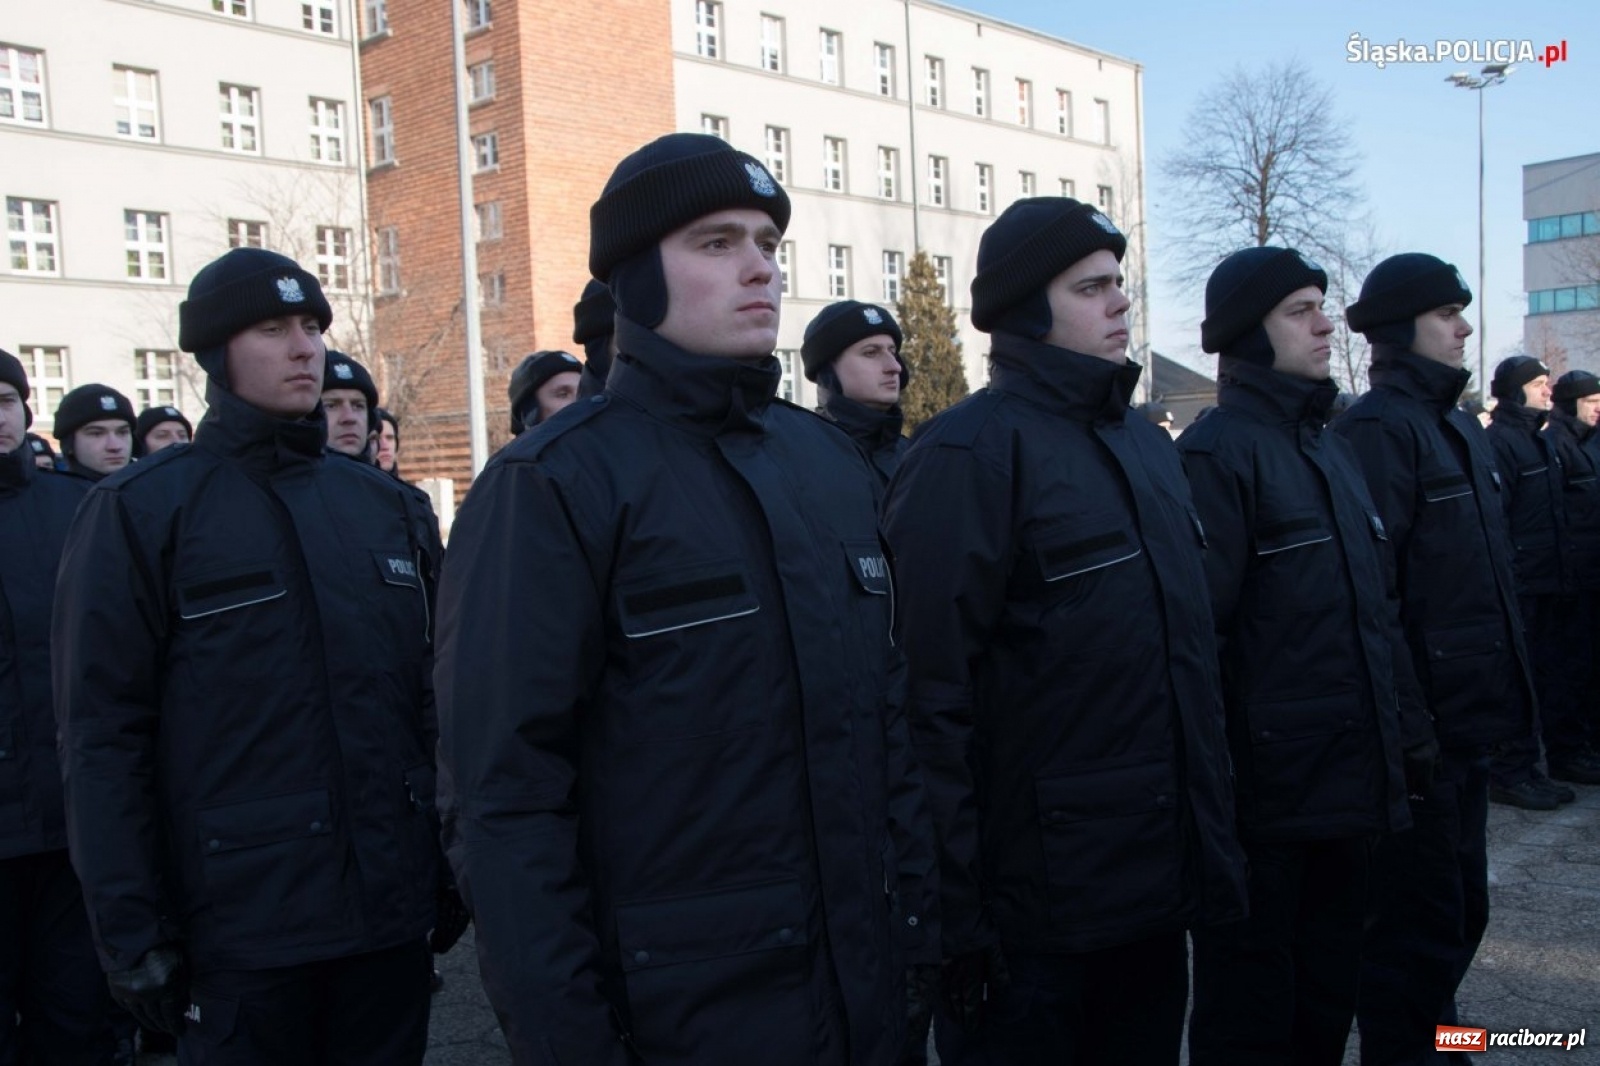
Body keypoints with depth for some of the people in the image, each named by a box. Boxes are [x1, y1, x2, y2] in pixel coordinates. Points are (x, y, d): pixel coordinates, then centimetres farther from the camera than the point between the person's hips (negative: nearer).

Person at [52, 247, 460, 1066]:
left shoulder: (384, 505, 10)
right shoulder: (141, 511, -4)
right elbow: (104, 737, -7)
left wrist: (453, 863, 11)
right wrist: (132, 934, -10)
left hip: (392, 908, 4)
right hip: (240, 929, -4)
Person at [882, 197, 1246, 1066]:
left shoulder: (1147, 446, 12)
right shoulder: (969, 452, -14)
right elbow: (933, 693, -19)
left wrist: (1215, 843, 16)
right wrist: (959, 910, -19)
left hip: (1158, 891, 8)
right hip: (1033, 914, -7)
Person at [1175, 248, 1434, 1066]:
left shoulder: (1329, 448, 15)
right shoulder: (1217, 453, -13)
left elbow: (1378, 611, 19)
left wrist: (1409, 729, 15)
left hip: (1349, 785, 8)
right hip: (1268, 795, -8)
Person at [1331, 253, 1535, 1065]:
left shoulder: (1457, 425, 14)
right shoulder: (1378, 428, -15)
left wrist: (1501, 685, 17)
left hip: (1466, 710, 9)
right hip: (1419, 718, -9)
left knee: (1459, 904, 20)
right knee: (1421, 913, 2)